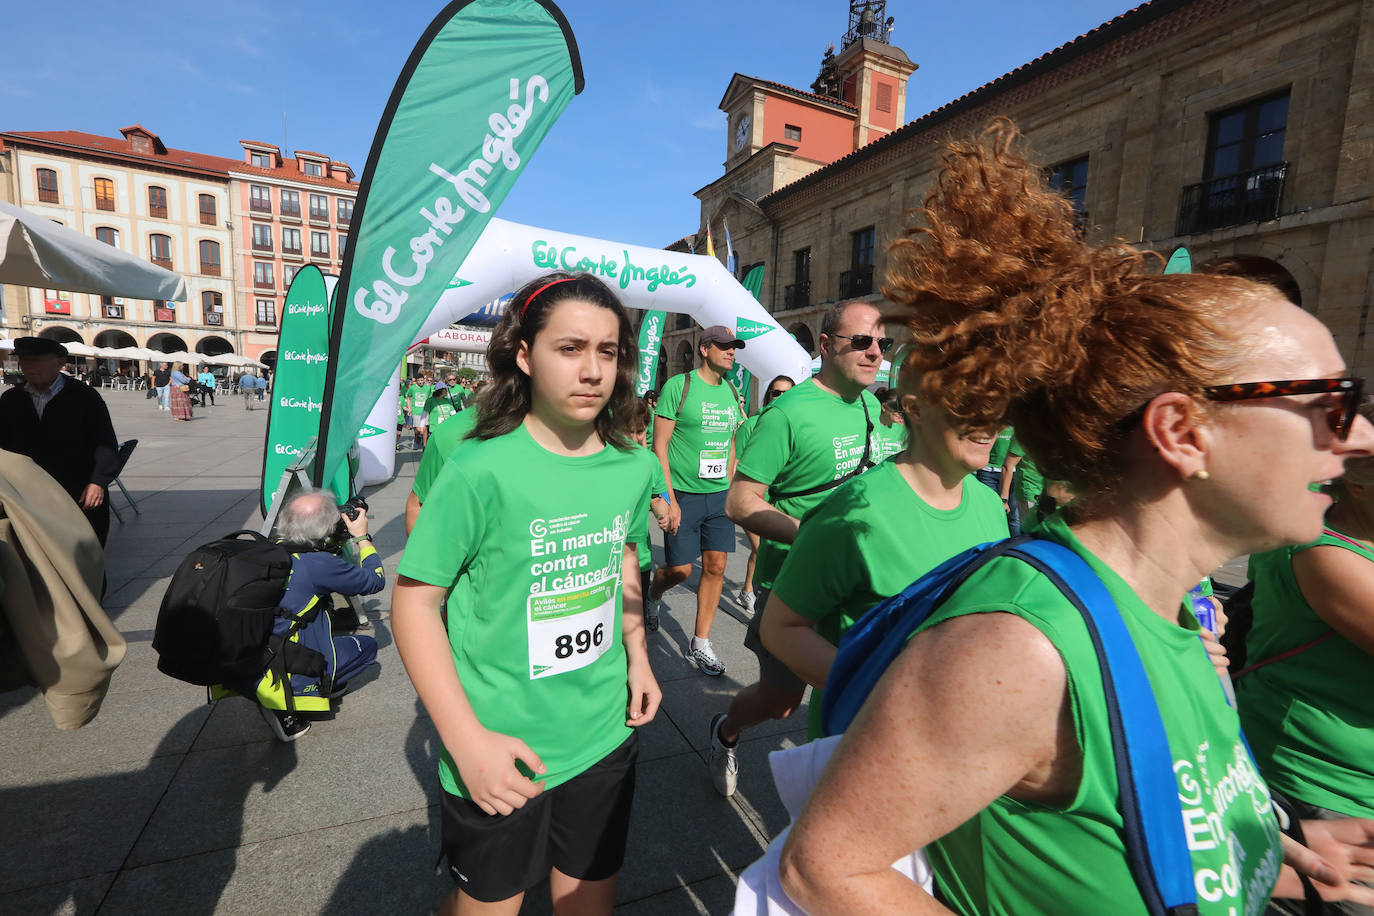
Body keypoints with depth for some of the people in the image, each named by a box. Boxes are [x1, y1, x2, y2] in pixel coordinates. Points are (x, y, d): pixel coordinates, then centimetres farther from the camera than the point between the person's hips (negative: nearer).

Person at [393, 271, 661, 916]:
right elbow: (415, 603, -14)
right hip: (498, 755, -4)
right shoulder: (482, 469, -21)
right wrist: (467, 740, -17)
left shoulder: (633, 467, -6)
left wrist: (637, 657, 6)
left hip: (606, 737, 4)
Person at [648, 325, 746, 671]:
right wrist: (669, 499, -15)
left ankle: (700, 643, 20)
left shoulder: (731, 392, 10)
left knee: (715, 567, 4)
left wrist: (729, 491, 11)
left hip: (720, 496, 5)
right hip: (684, 495, -5)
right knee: (680, 570, 1)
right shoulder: (679, 386, -8)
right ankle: (653, 595, 38)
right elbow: (660, 446, -10)